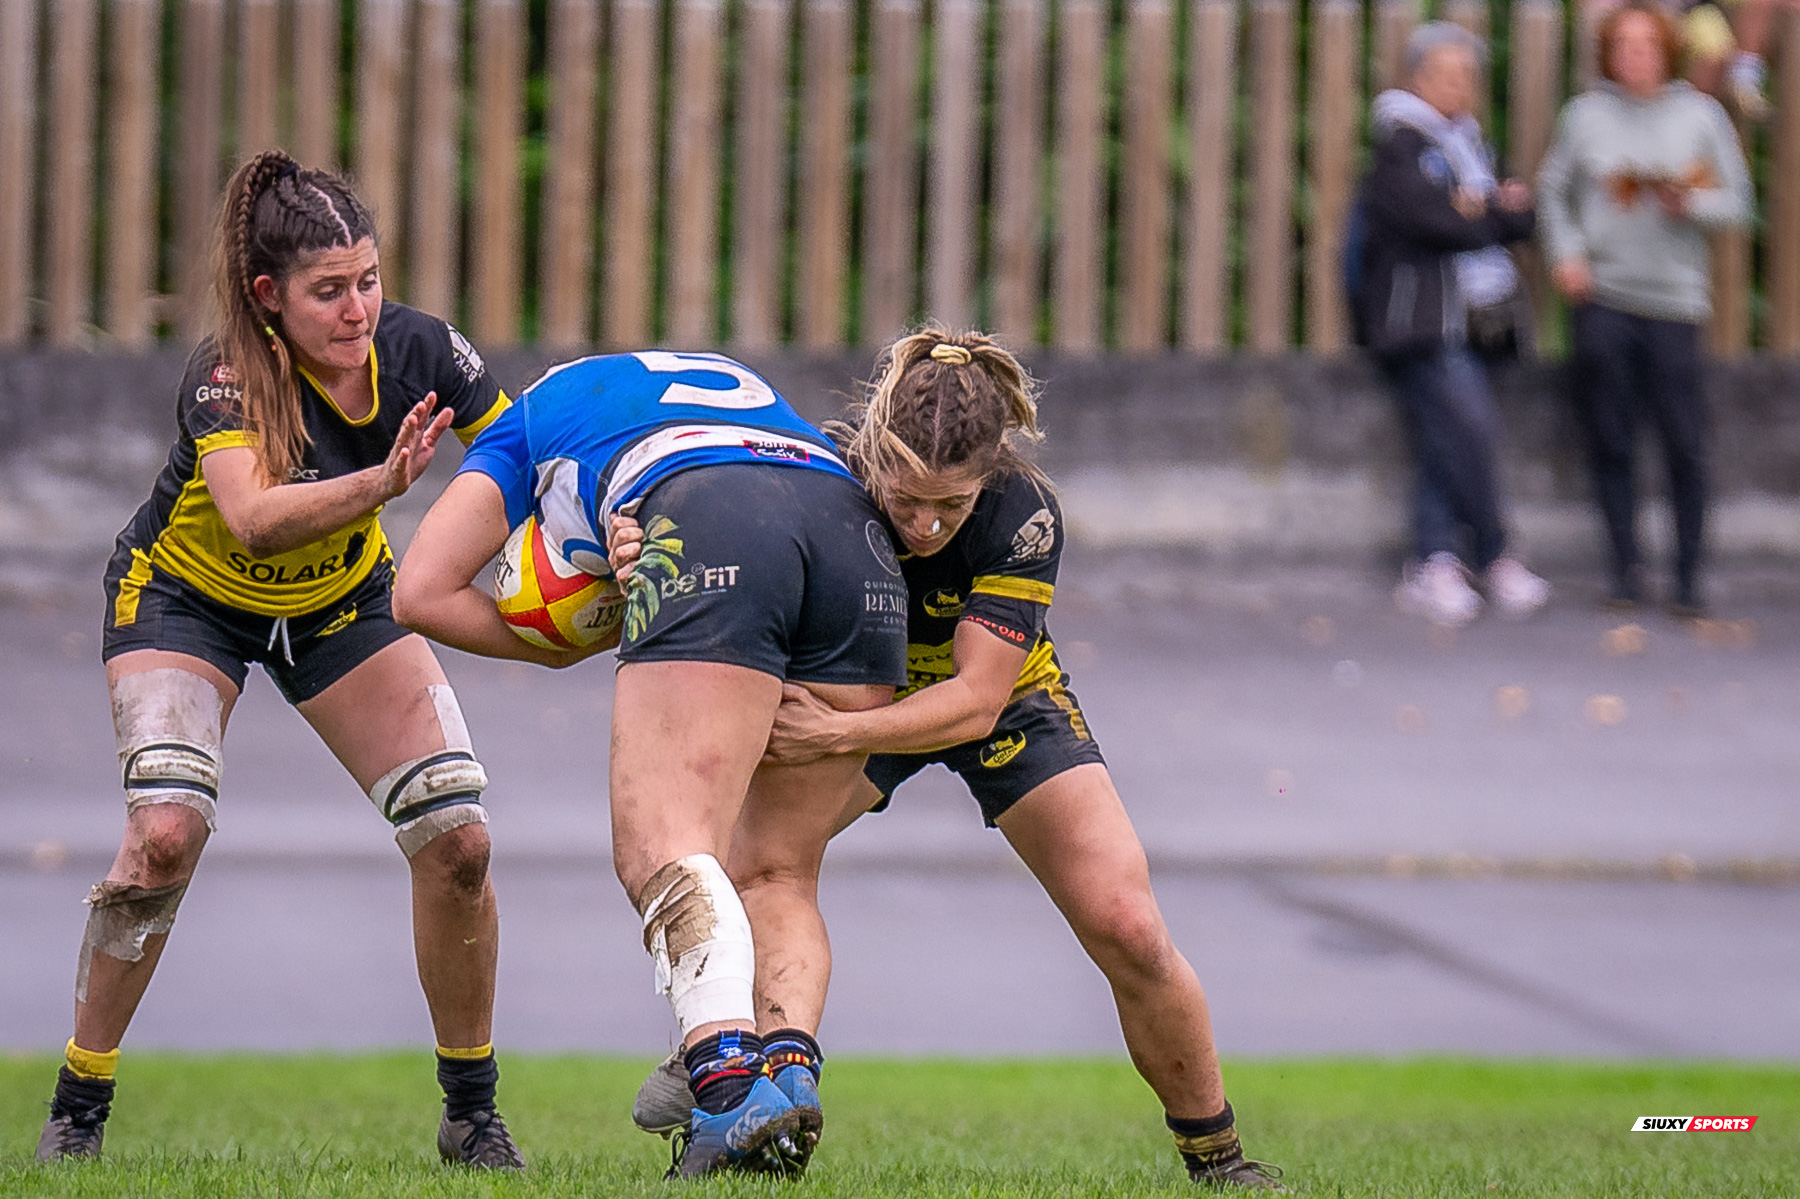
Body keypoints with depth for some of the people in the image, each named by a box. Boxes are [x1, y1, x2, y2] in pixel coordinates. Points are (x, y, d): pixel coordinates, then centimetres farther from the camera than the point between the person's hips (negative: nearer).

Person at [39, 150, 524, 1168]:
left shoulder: (419, 351, -23)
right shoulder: (227, 376, -34)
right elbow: (253, 517, -50)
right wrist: (380, 484, -64)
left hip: (342, 598, 4)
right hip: (188, 598, -4)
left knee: (458, 838, -10)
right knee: (167, 832, -25)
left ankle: (473, 1112, 7)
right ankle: (77, 1109, -10)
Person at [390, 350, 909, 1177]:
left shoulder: (527, 424, 33)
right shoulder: (730, 376, 45)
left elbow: (421, 591, 23)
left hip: (712, 536, -5)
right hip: (856, 528, 5)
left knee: (662, 851, -12)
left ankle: (731, 1081, -33)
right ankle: (790, 1067, -4)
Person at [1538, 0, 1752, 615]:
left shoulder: (1700, 114, 3)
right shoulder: (1585, 114, 5)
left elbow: (1736, 201, 5)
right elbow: (1552, 189, 14)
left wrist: (1692, 204, -15)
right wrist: (1565, 253, -1)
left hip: (1675, 300, -1)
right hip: (1601, 297, 1)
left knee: (1685, 448, -5)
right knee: (1609, 443, 2)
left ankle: (1689, 576, 4)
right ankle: (1626, 565, 14)